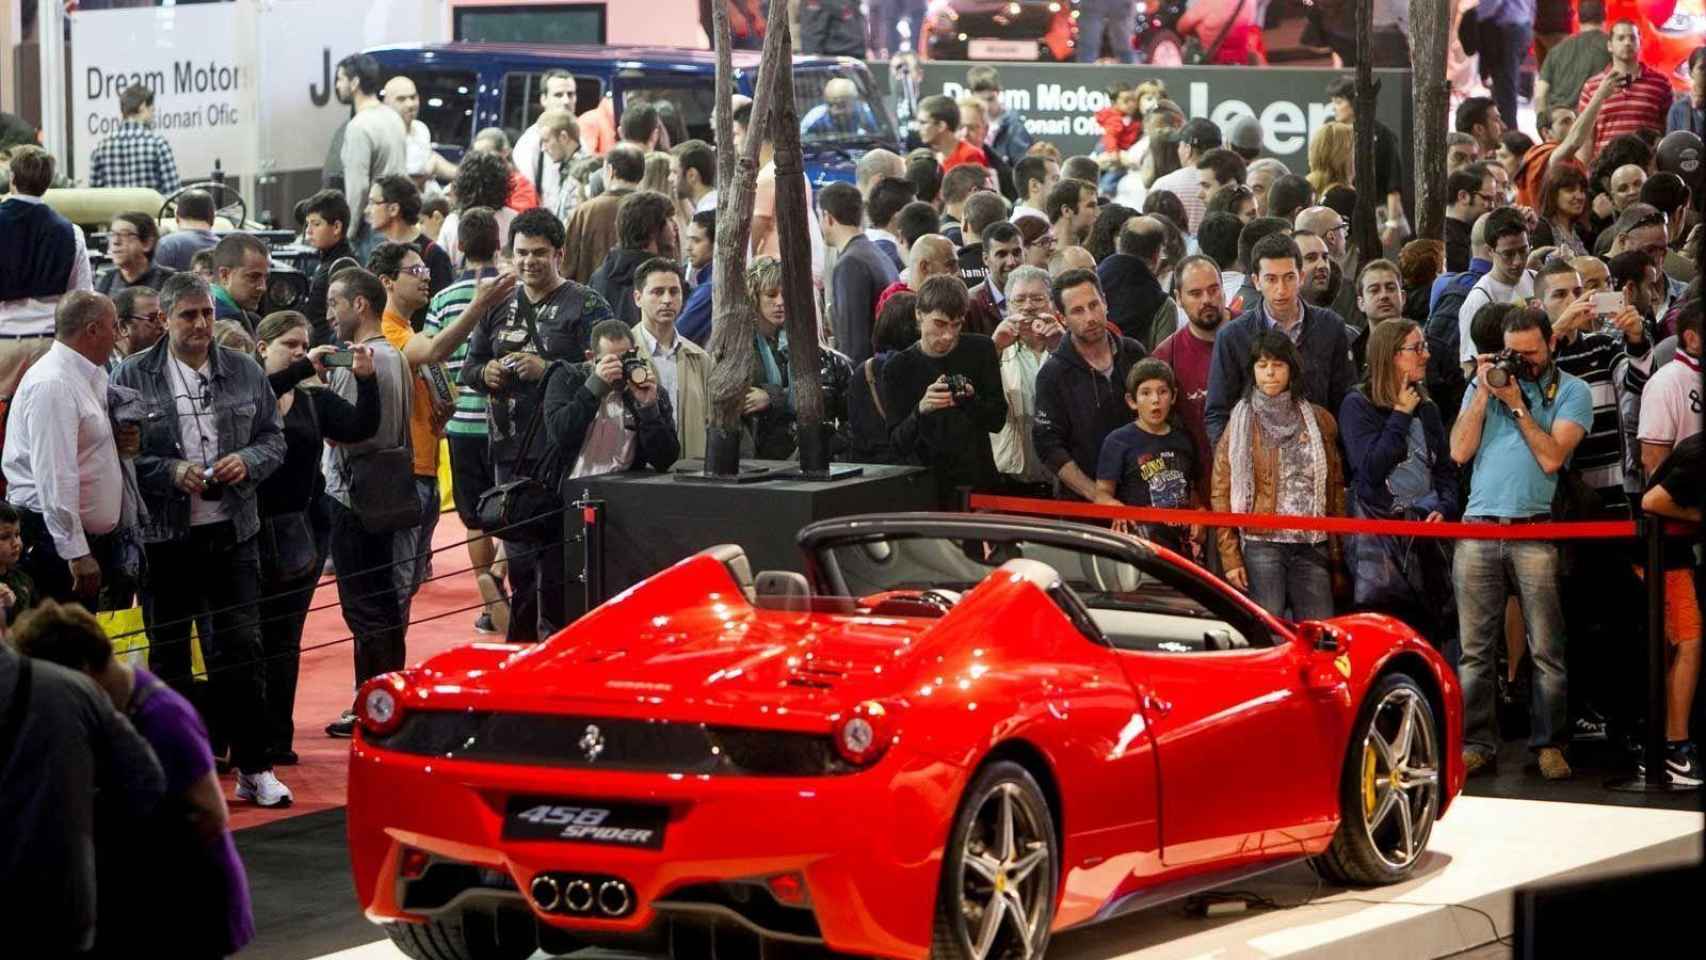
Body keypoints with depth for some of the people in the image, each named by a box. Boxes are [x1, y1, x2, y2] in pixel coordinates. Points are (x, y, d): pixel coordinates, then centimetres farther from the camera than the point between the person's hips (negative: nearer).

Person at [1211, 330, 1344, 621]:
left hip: (1312, 545, 3)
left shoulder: (1318, 420, 11)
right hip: (1261, 545, -2)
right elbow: (1222, 494, 1)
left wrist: (1338, 550, 6)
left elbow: (1335, 487, 13)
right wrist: (1230, 557, -6)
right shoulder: (1240, 422, 4)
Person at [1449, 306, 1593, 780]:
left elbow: (1551, 457, -7)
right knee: (1474, 648, 2)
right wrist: (1485, 391, 0)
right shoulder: (1484, 385, 16)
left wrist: (1516, 403, -5)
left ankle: (1549, 744, 4)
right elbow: (1460, 451, 5)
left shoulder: (1571, 392, 6)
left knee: (1546, 649, -3)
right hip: (1478, 528, 3)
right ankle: (1476, 745, 5)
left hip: (1536, 532, -3)